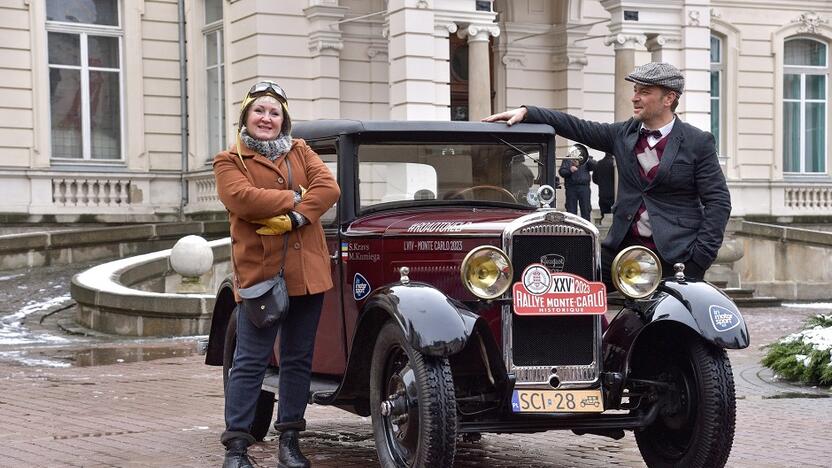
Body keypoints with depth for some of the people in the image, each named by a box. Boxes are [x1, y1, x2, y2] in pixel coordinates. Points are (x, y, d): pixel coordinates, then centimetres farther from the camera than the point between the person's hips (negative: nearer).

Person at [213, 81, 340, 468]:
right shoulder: (230, 161, 3)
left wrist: (296, 217, -16)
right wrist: (294, 197, -10)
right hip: (259, 272, -4)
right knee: (250, 361, -5)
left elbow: (328, 188, -2)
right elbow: (242, 199, -16)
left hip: (306, 271, 4)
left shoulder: (301, 152, 14)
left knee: (298, 360, 10)